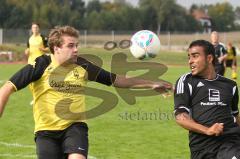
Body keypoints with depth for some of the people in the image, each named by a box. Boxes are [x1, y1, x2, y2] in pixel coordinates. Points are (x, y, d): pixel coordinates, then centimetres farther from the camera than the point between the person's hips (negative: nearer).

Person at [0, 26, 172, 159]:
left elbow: (116, 80, 10)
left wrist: (151, 84, 8)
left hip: (75, 127, 2)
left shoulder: (82, 66, 0)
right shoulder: (42, 65, -11)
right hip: (46, 130, -2)